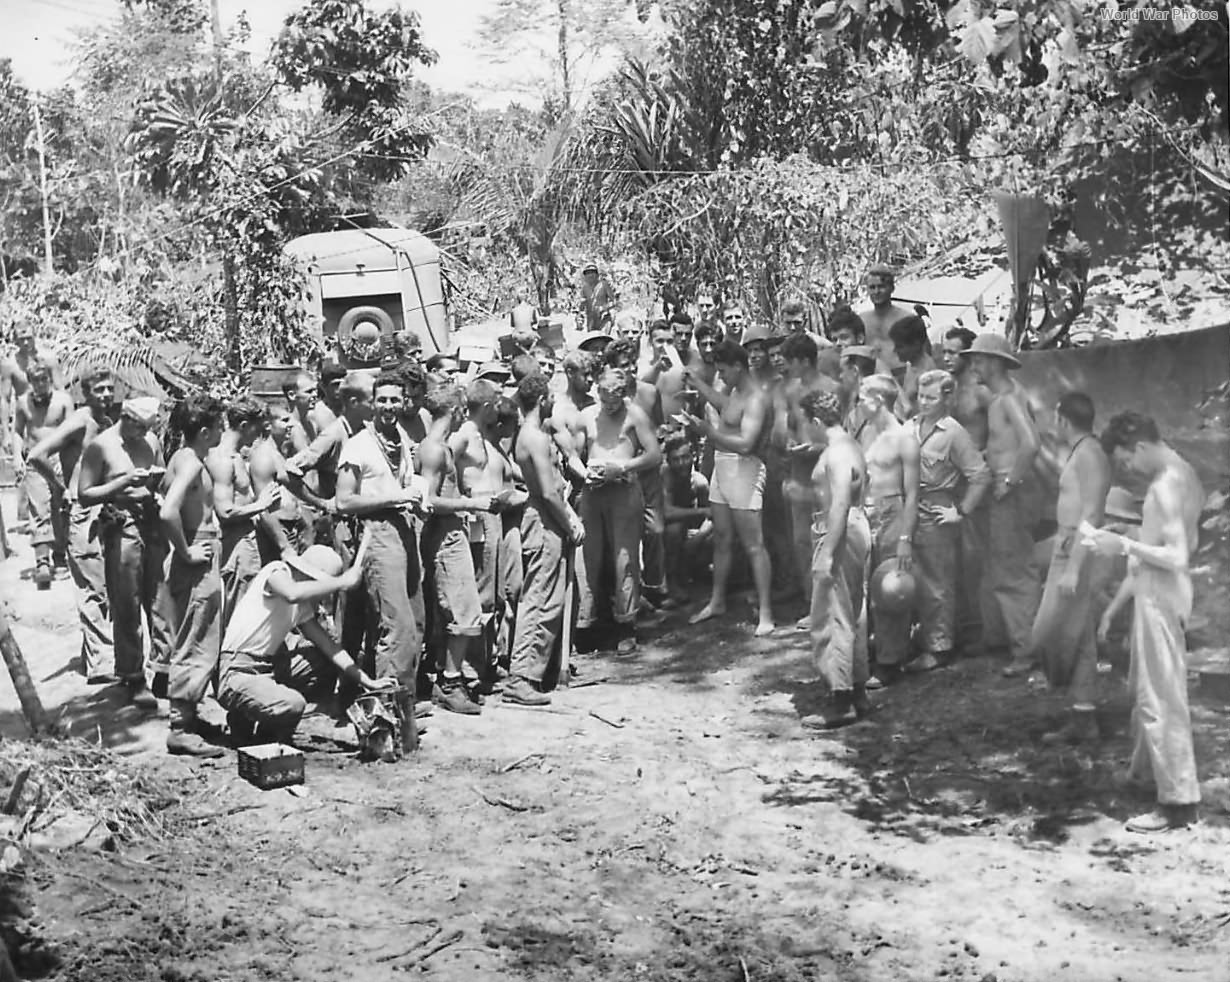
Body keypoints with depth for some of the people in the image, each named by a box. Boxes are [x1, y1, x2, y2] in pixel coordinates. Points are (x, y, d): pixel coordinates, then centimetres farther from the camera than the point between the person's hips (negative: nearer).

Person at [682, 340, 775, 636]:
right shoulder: (735, 392, 13)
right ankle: (717, 602, 28)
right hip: (721, 467, 9)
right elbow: (721, 404, 36)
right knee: (721, 539, 16)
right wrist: (695, 379, 32)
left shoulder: (755, 400, -17)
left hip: (744, 470, -9)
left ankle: (765, 613, -5)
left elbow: (745, 444, -26)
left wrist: (711, 432, -25)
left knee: (753, 545, -7)